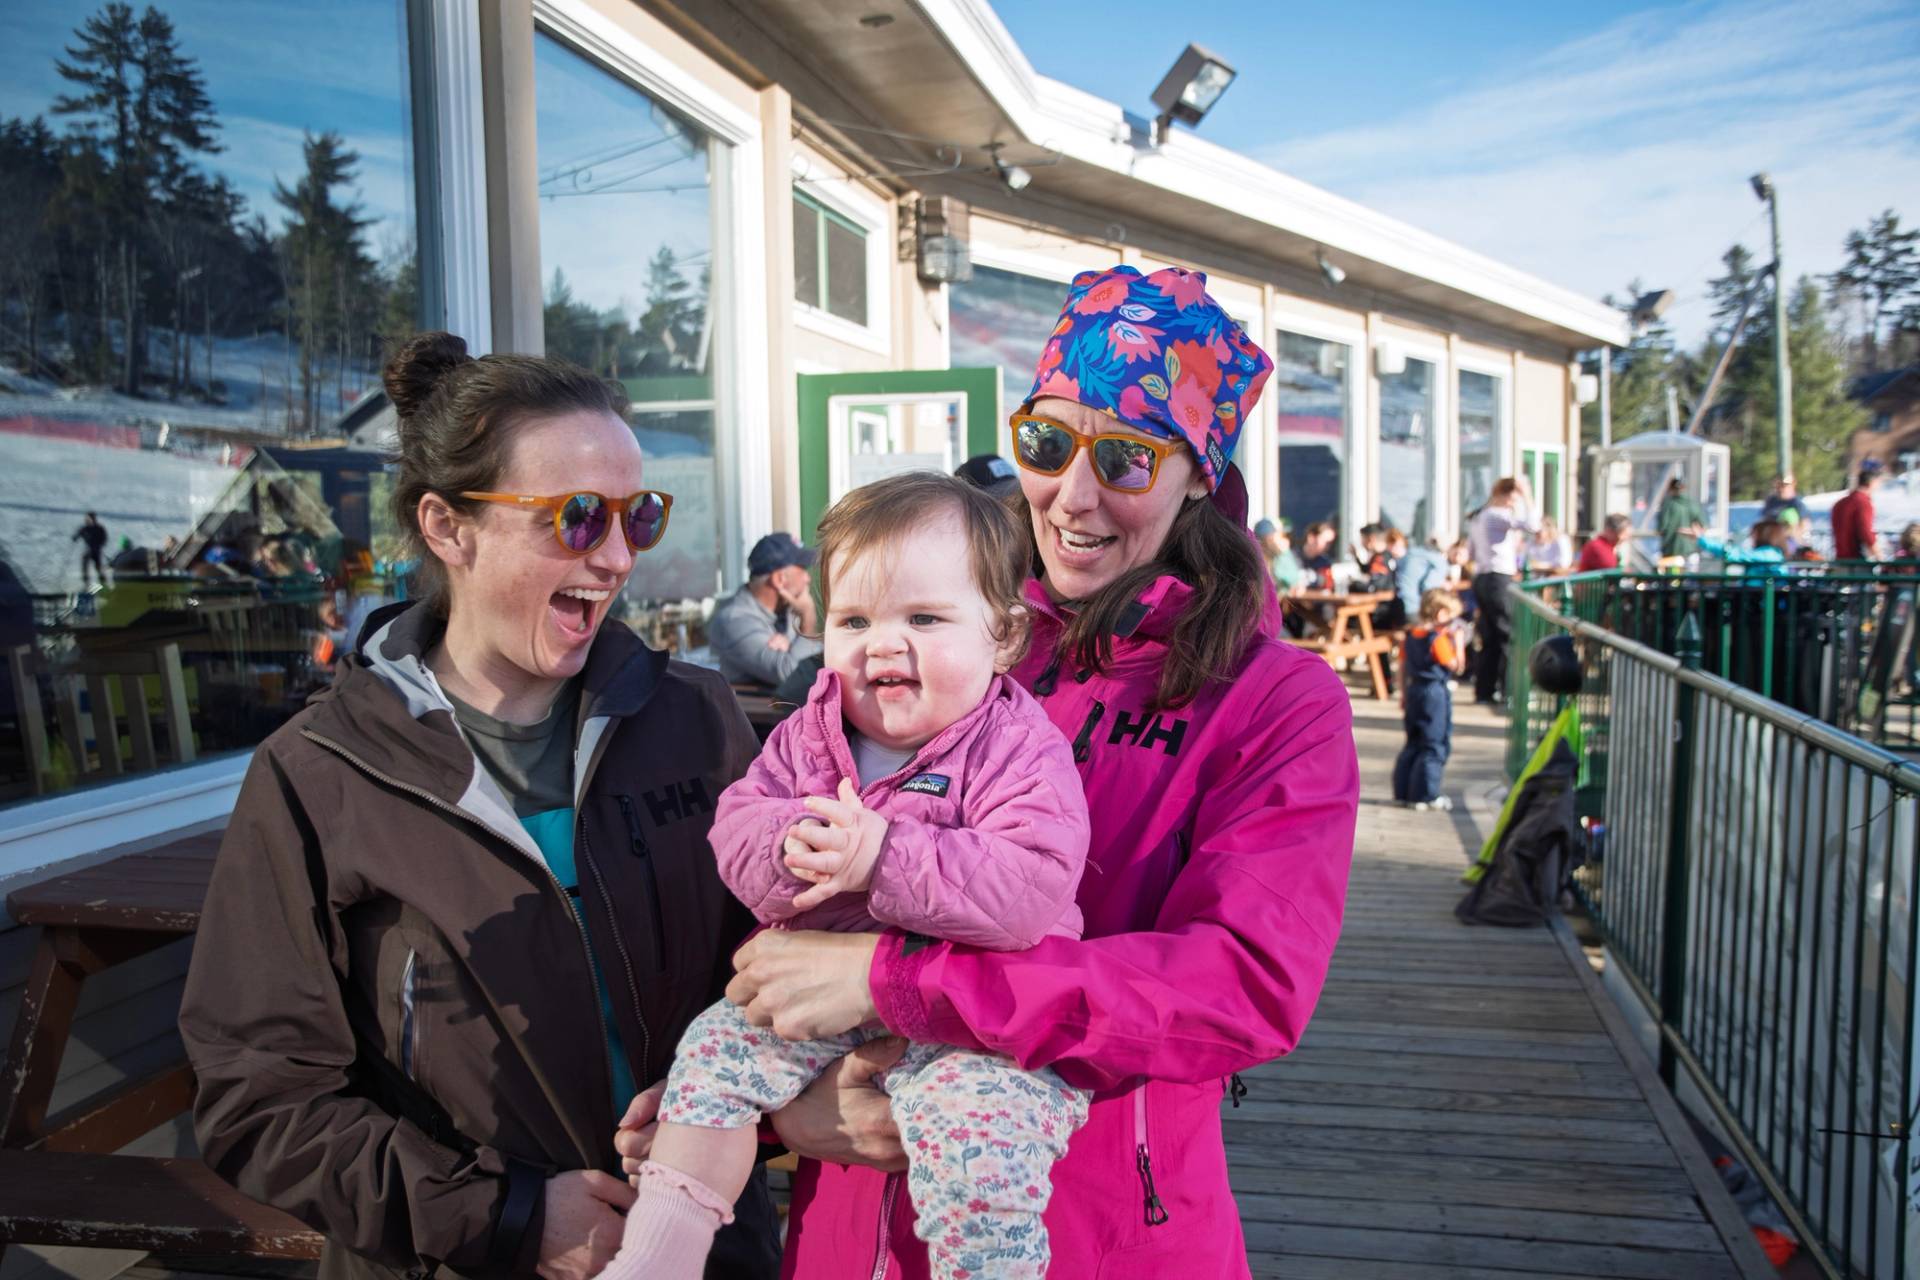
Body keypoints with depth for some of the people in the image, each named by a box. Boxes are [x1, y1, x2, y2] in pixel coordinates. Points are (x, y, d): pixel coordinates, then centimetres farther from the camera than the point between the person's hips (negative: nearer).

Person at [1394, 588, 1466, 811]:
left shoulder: (1410, 635, 7)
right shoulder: (1439, 639, -17)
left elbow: (1403, 667, 12)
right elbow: (1456, 666, -14)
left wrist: (1404, 694, 19)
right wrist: (1458, 643, -6)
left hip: (1414, 691, 8)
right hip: (1436, 694, -8)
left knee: (1414, 744, 16)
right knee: (1435, 746, 1)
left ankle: (1402, 792, 17)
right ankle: (1426, 796, 1)